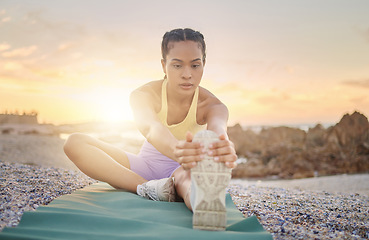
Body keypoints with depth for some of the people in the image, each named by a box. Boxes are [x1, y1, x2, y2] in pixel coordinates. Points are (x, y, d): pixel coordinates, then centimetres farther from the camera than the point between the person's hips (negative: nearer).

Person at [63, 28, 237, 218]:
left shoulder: (211, 105, -19)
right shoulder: (143, 95, -21)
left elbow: (217, 130, -44)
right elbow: (151, 129, -44)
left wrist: (224, 149, -71)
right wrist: (177, 150, -69)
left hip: (185, 168, -2)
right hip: (147, 165, 3)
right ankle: (147, 187, -33)